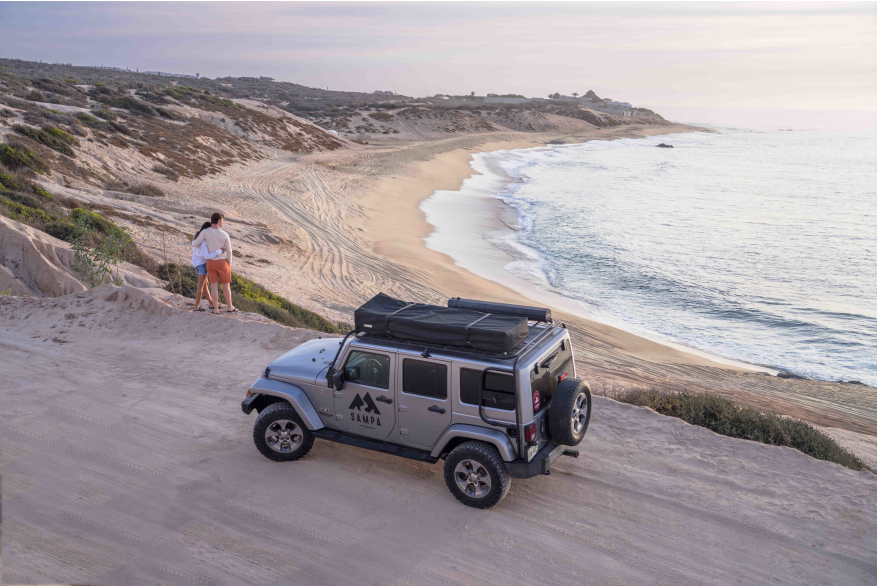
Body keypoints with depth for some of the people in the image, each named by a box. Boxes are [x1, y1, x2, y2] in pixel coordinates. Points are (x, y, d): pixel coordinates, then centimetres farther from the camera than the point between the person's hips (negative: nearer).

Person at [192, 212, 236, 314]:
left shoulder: (205, 232, -13)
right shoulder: (225, 235, -13)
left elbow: (195, 244, -7)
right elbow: (229, 251, -8)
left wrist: (193, 241, 20)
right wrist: (229, 264, 6)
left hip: (210, 263, 2)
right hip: (222, 262, -2)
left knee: (214, 286, 8)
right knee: (226, 285, 13)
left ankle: (216, 309, 8)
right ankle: (229, 307, 20)